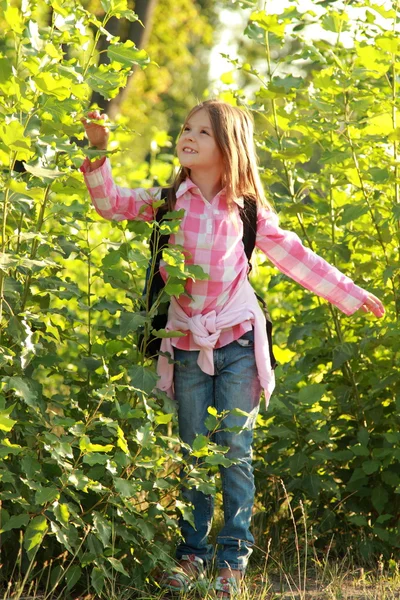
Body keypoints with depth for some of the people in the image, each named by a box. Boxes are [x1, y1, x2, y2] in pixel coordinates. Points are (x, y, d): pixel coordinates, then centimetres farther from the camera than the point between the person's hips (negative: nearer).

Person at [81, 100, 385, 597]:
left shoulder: (246, 210, -1)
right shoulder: (167, 201, 1)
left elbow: (294, 255, 5)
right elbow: (111, 202, -3)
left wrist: (349, 294, 4)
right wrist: (98, 150, -17)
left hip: (237, 341, -1)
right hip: (187, 345, 1)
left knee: (235, 451, -1)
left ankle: (233, 557, 4)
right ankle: (192, 553, 14)